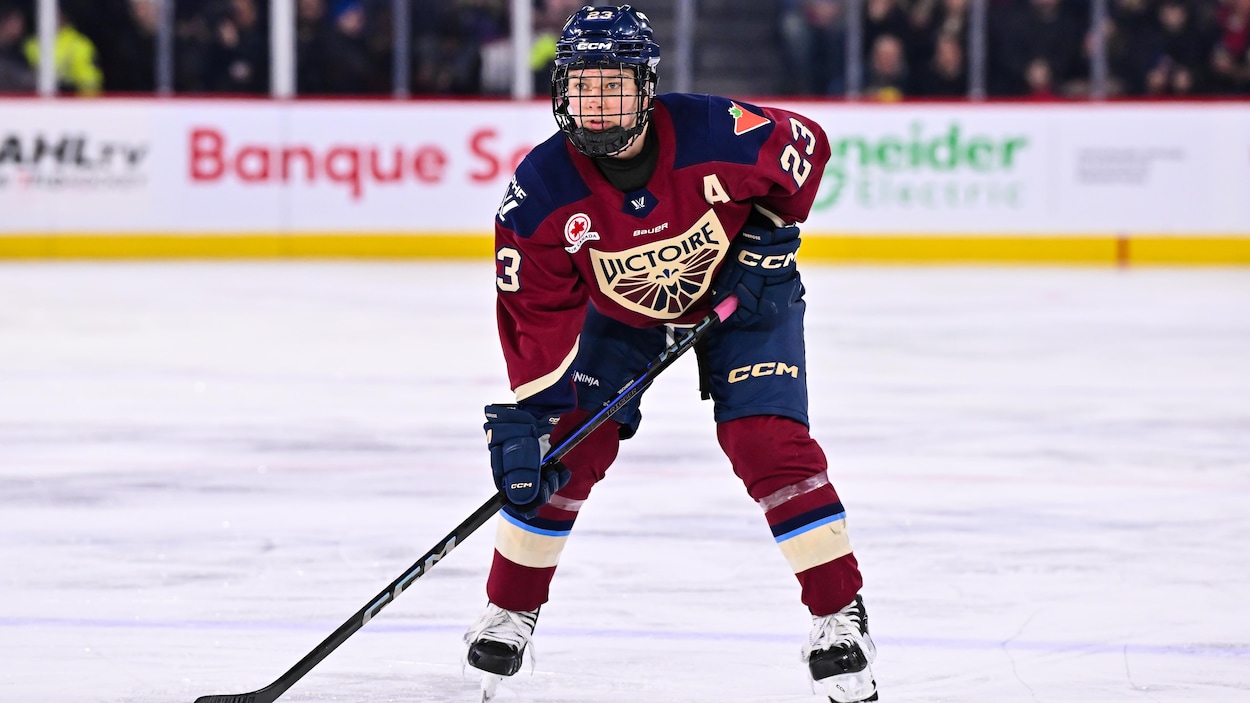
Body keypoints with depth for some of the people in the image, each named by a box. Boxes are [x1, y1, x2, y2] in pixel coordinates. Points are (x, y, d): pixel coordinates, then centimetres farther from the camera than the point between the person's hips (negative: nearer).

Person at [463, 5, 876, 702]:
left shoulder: (714, 132, -32)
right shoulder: (541, 189, -27)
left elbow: (804, 143, -11)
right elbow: (537, 314, -20)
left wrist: (770, 235, -15)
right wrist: (524, 415, -24)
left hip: (740, 296, -2)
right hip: (620, 311, 2)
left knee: (769, 443, -16)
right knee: (568, 450, -6)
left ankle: (842, 617, -6)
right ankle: (510, 612, 12)